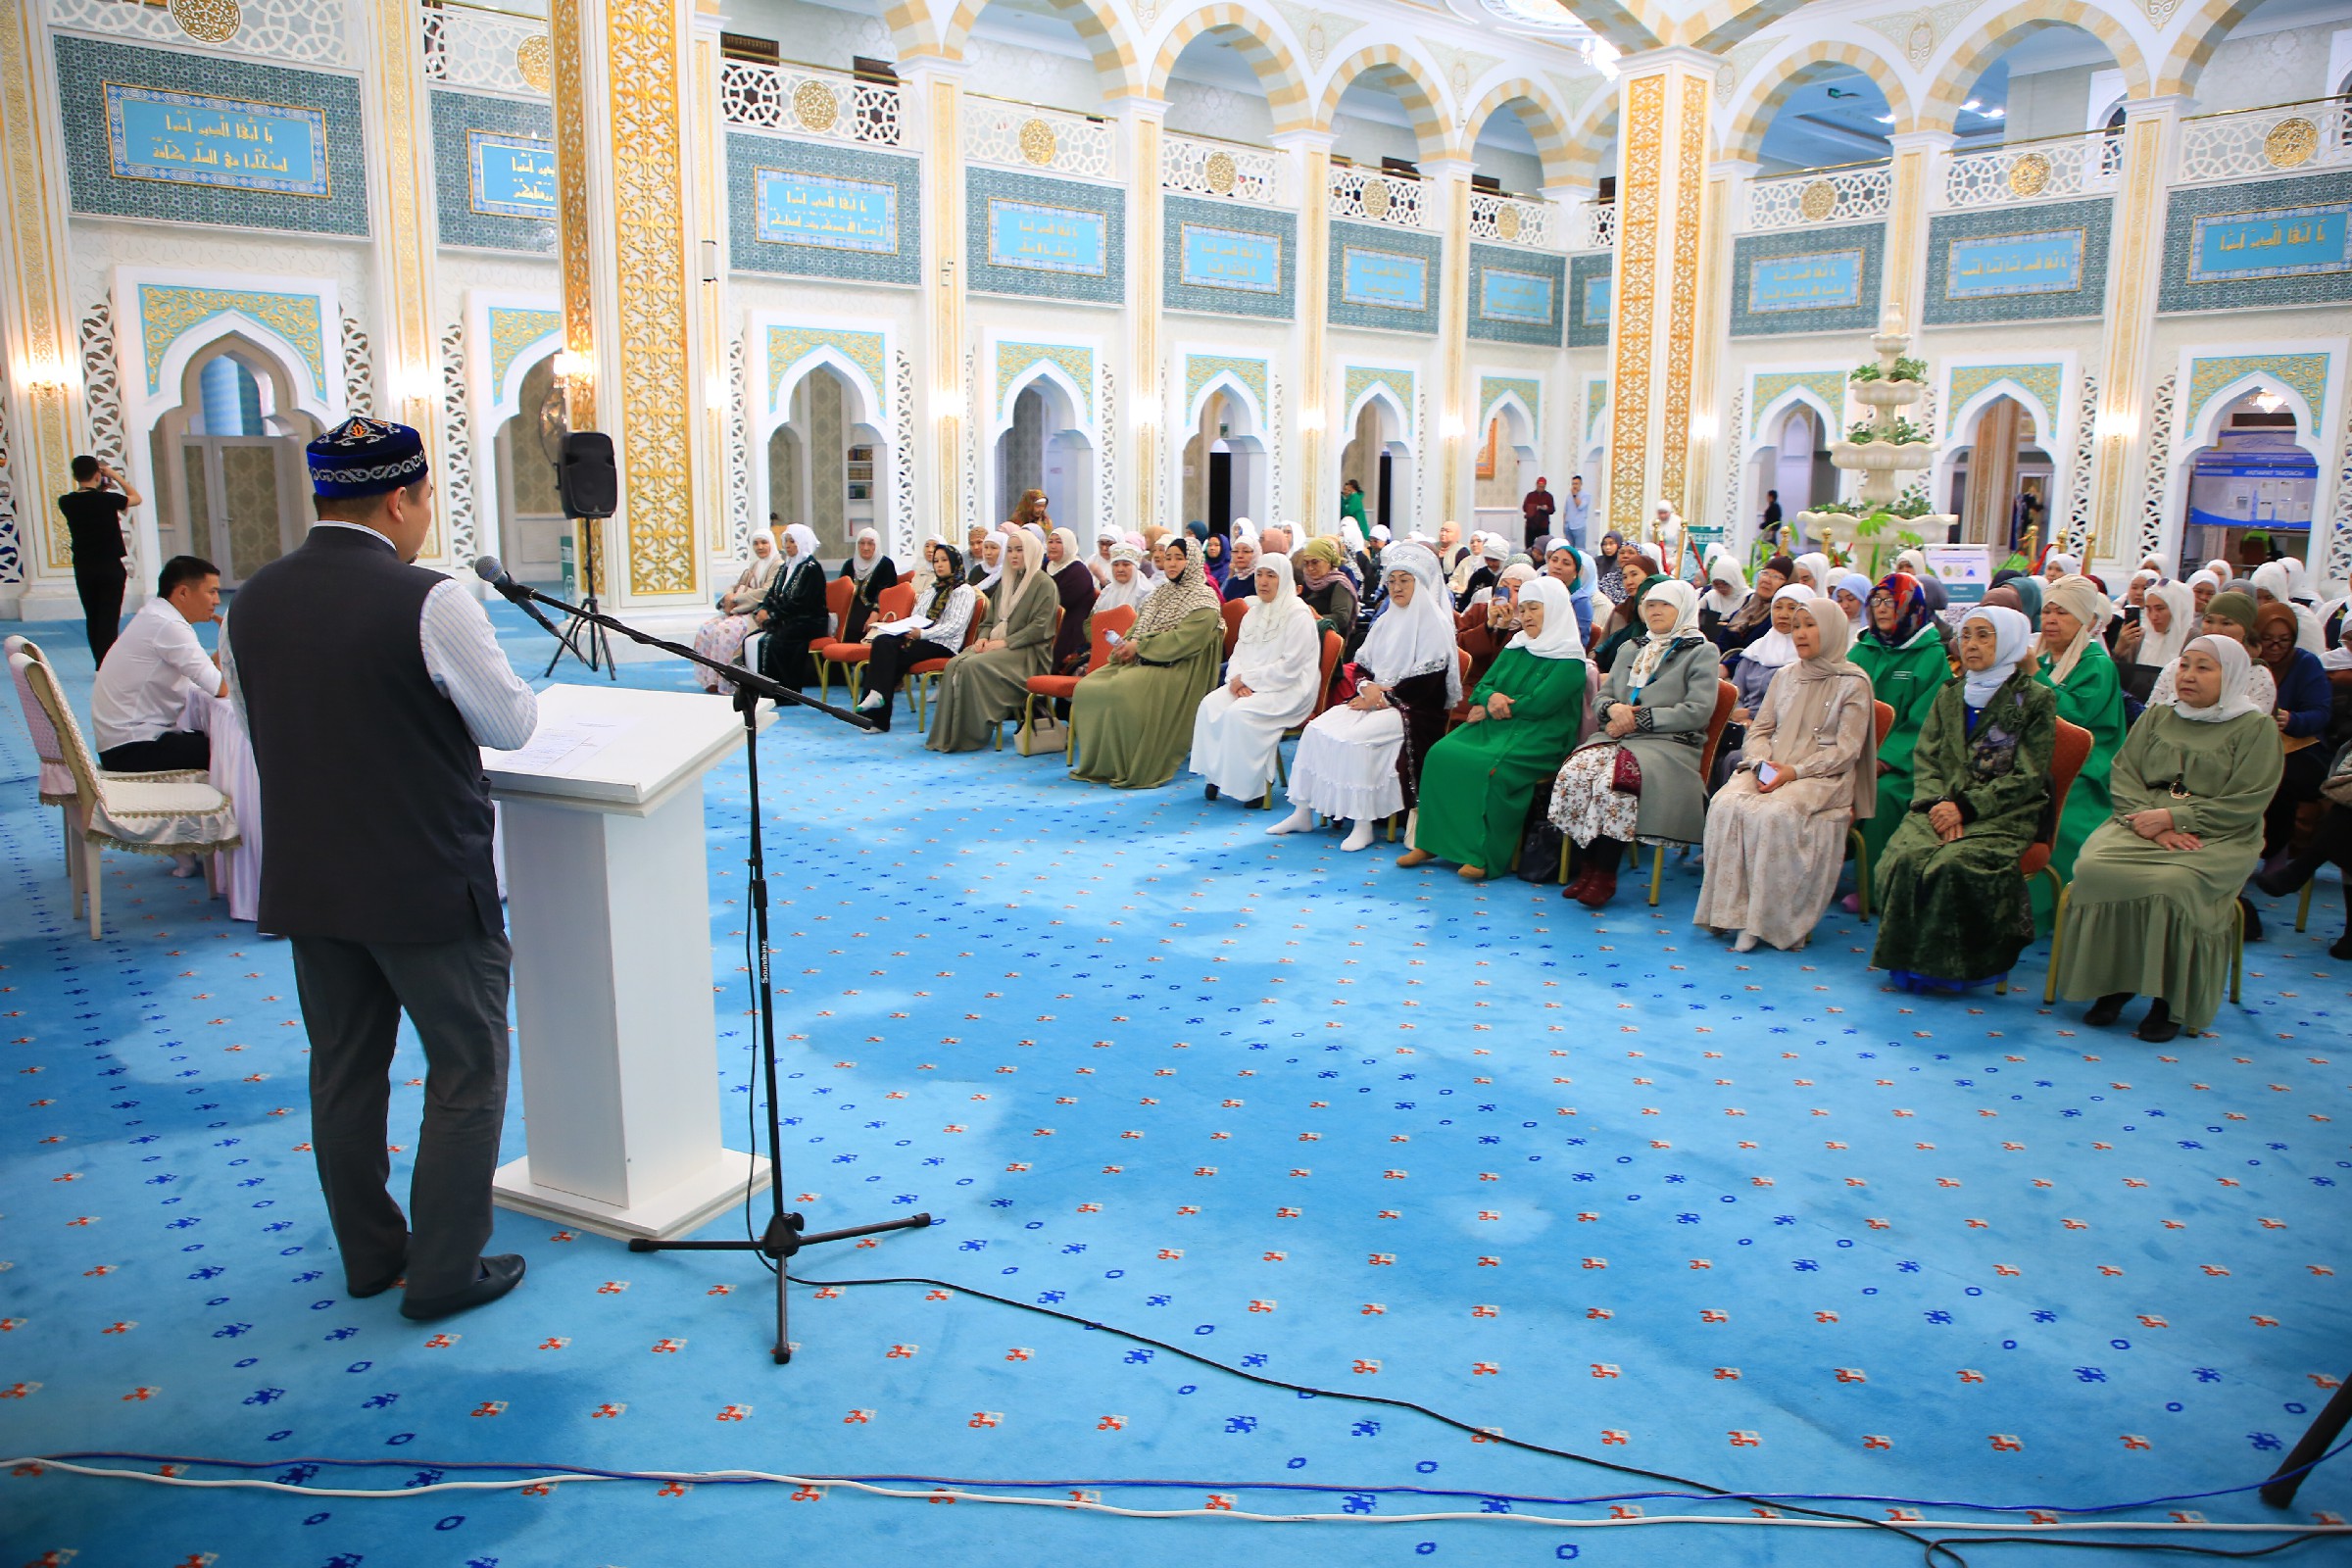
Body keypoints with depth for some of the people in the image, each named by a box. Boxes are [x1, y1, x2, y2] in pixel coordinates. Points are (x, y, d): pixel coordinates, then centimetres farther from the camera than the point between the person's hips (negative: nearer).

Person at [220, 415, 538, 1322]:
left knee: (343, 1071, 18)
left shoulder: (254, 600, 2)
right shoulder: (428, 603, -18)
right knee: (468, 1071, 8)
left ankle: (370, 1254, 32)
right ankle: (444, 1272, 14)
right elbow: (512, 725, -9)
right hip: (427, 883, -6)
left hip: (305, 881, 7)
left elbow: (256, 730, 13)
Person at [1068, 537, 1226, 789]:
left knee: (1121, 691, -33)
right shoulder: (1162, 591, 20)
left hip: (1175, 670, -8)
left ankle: (1133, 769, -23)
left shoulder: (1203, 600, -6)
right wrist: (1126, 645, -3)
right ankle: (1097, 764, -5)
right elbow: (1139, 626, 20)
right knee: (1087, 688, -10)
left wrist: (1139, 646, -17)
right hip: (1141, 662, 8)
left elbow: (1183, 639, -19)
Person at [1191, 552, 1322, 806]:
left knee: (1239, 713, -30)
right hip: (1249, 687, 7)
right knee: (1210, 705, -18)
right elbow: (1238, 653, 16)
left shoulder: (1299, 615, -10)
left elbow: (1289, 668, -17)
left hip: (1289, 690, -7)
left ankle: (1250, 786, -17)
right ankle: (1216, 774, -10)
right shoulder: (1254, 613, 15)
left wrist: (1248, 678, -15)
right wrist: (1237, 679, -7)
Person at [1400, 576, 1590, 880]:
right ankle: (1429, 843, -16)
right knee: (1442, 754, -19)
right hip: (1496, 727, 7)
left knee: (1490, 768, -34)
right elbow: (1483, 685, 13)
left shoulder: (1569, 660, -4)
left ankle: (1484, 856, -24)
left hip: (1539, 738, -6)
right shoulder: (1515, 648, 18)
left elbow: (1538, 704, -15)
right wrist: (1491, 697, -11)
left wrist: (1496, 708, -8)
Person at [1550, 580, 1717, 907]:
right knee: (1574, 771, -27)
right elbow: (1602, 695, 22)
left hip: (1670, 744, -5)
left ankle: (1605, 874, -23)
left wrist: (1639, 719, -11)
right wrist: (1613, 708, -4)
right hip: (1619, 736, 5)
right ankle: (1590, 865, -19)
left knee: (1615, 780, -35)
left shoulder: (1701, 652, 7)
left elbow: (1698, 711, -6)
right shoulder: (1632, 650, 26)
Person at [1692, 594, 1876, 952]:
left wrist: (1795, 771, -18)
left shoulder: (1853, 683, 1)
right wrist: (1761, 763, -6)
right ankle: (1732, 910, -24)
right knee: (1726, 804, -27)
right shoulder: (1785, 676, 18)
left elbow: (1846, 750, -6)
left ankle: (1771, 921, -26)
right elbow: (1760, 729, 16)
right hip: (1770, 770, 5)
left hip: (1823, 776, -5)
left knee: (1775, 814, -35)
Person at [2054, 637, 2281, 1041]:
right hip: (2143, 827, 4)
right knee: (2093, 868, -28)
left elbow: (2244, 805, -5)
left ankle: (2172, 1000, -19)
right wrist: (2150, 820, -12)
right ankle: (2113, 982, -19)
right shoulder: (2155, 718, 19)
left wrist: (2172, 818, -14)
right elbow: (2122, 776, 7)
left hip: (2215, 840, -3)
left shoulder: (2256, 728, 6)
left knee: (2173, 885, -35)